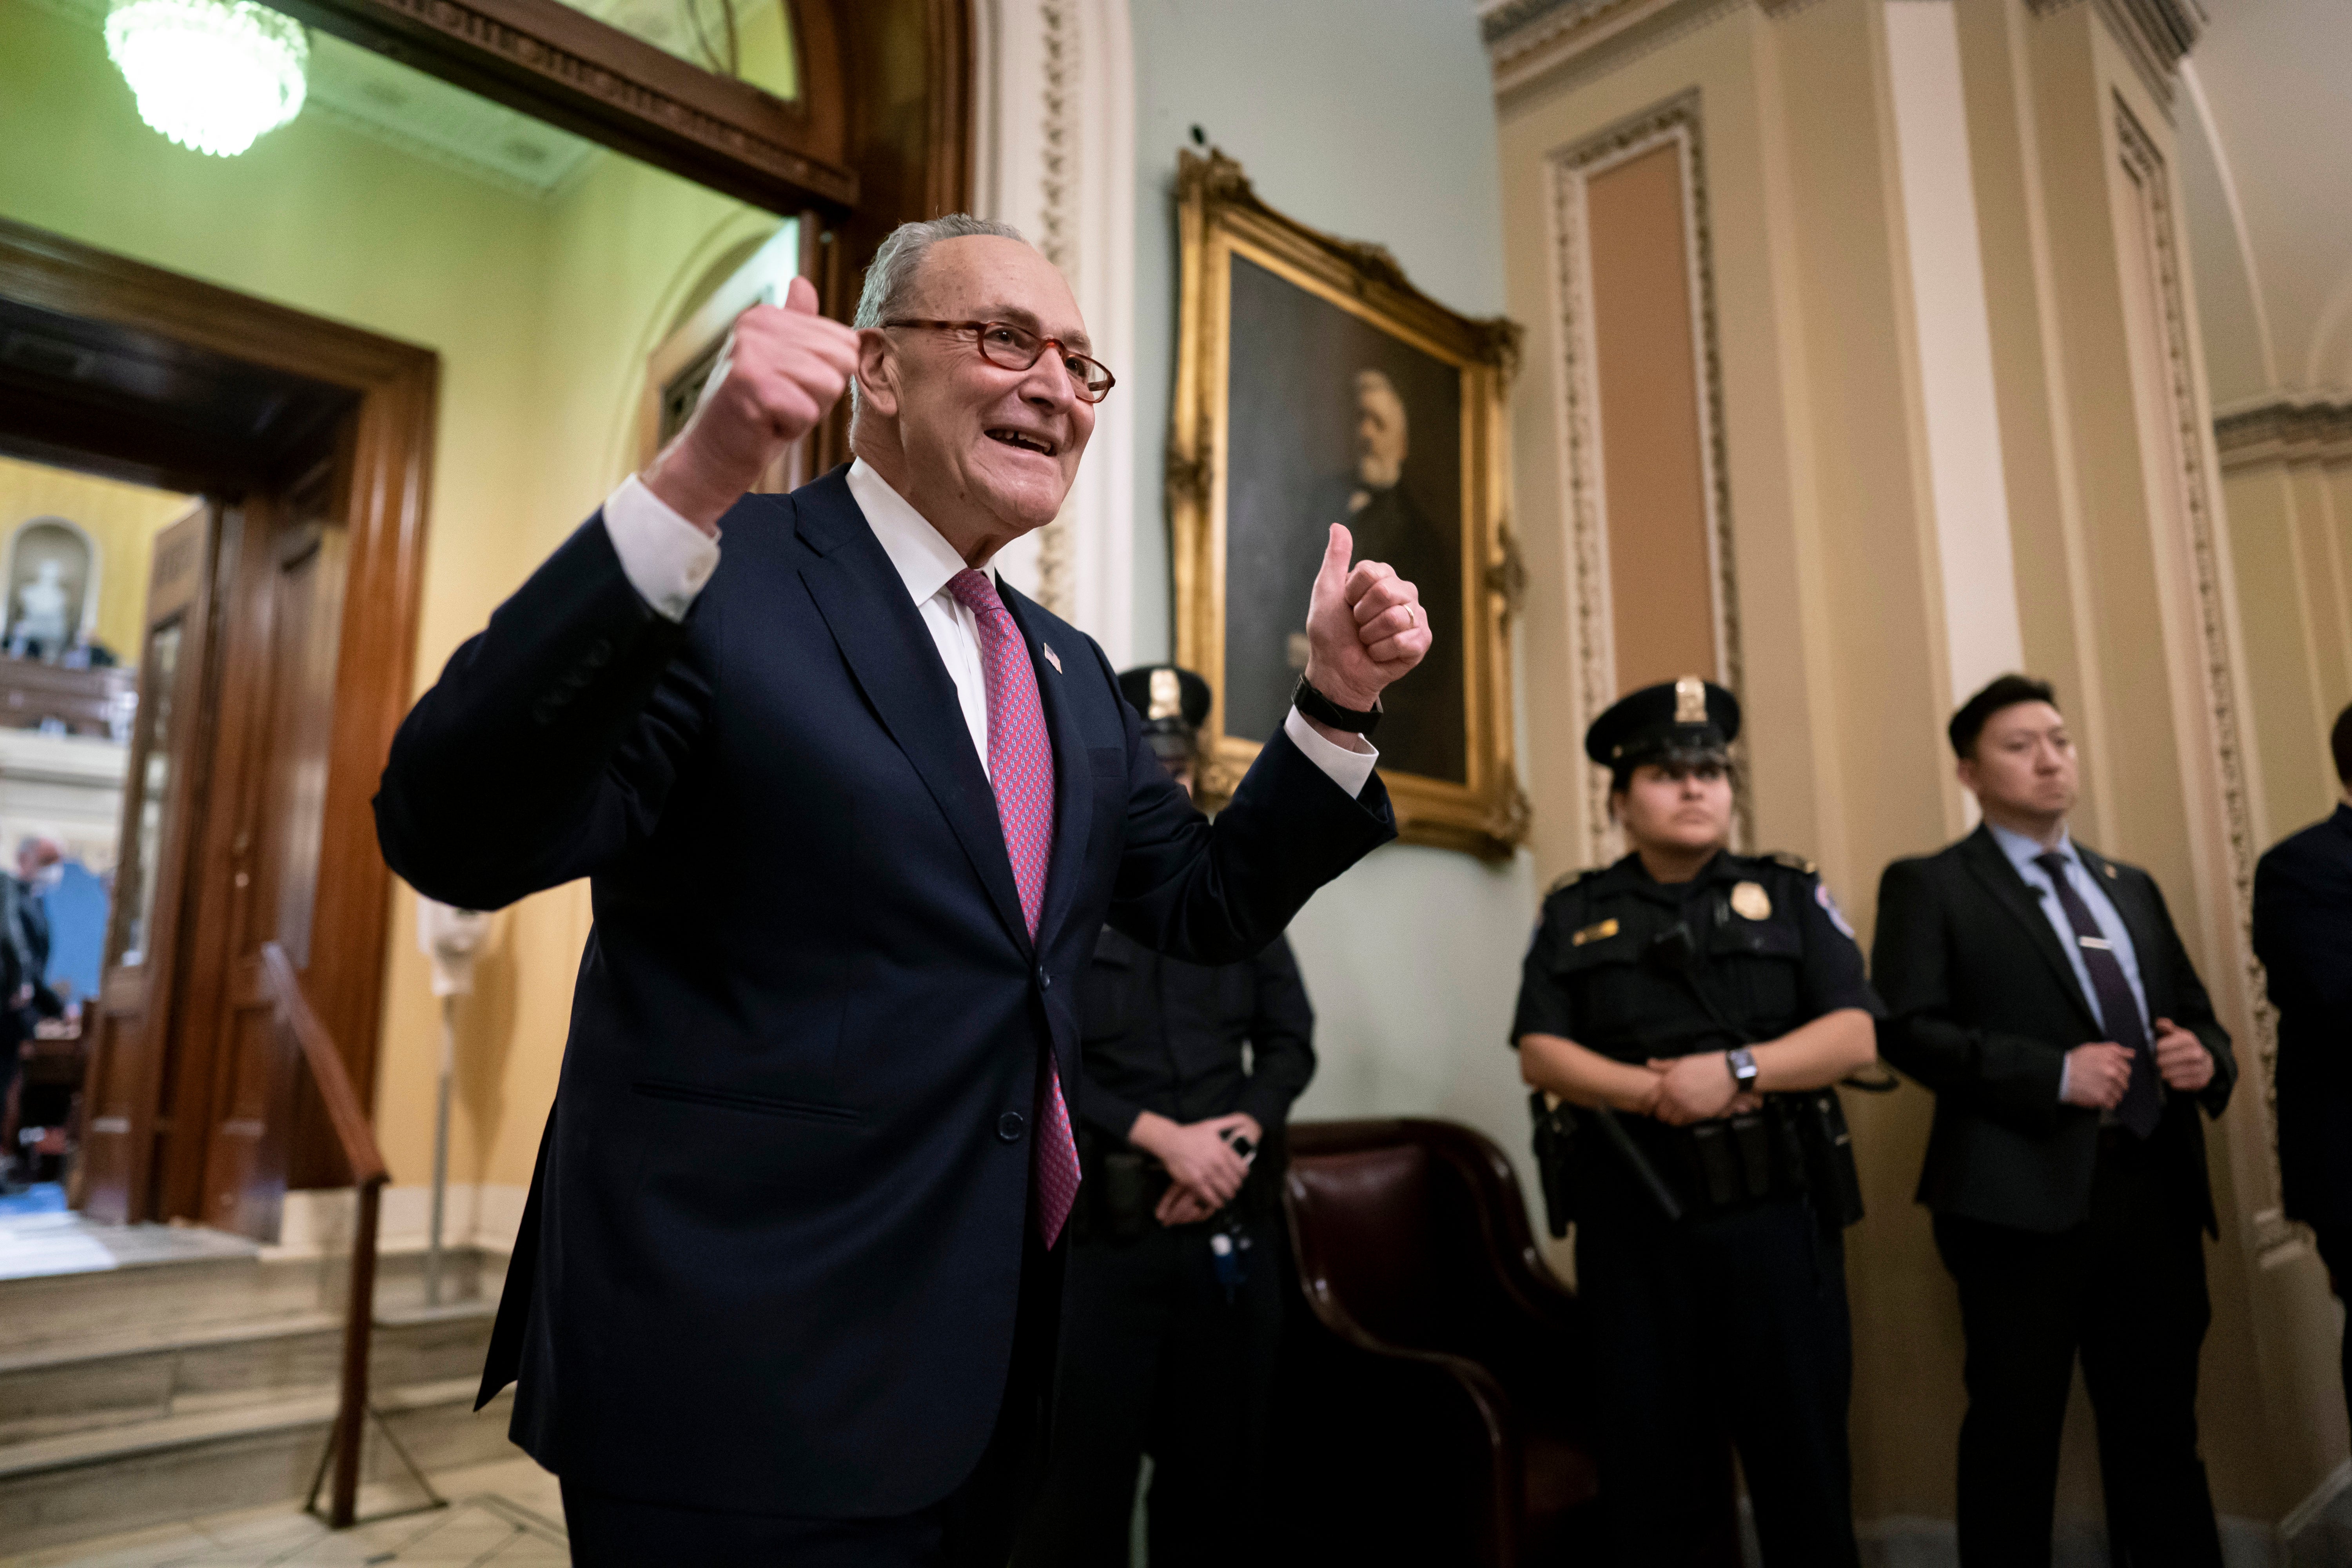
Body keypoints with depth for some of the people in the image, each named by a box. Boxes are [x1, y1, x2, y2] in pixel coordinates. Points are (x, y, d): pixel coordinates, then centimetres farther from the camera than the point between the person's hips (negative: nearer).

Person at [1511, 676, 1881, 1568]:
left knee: (1802, 1455, 8)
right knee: (1650, 1464, 11)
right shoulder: (1575, 916, 9)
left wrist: (1735, 1069, -17)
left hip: (1776, 1216, 0)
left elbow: (1855, 1035, -2)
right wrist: (1653, 1091, -16)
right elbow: (1540, 1053, -1)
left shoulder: (1790, 896, 9)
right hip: (1632, 1225, 1)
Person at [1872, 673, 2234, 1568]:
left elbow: (2192, 1015, 22)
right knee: (2016, 1440, 5)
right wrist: (2054, 1075, -19)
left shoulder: (2131, 886, 20)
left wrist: (2207, 1057, -1)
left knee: (2160, 1436, 15)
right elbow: (1904, 1028, -12)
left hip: (2156, 1190, 6)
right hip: (2027, 1194, -6)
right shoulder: (1930, 886, -1)